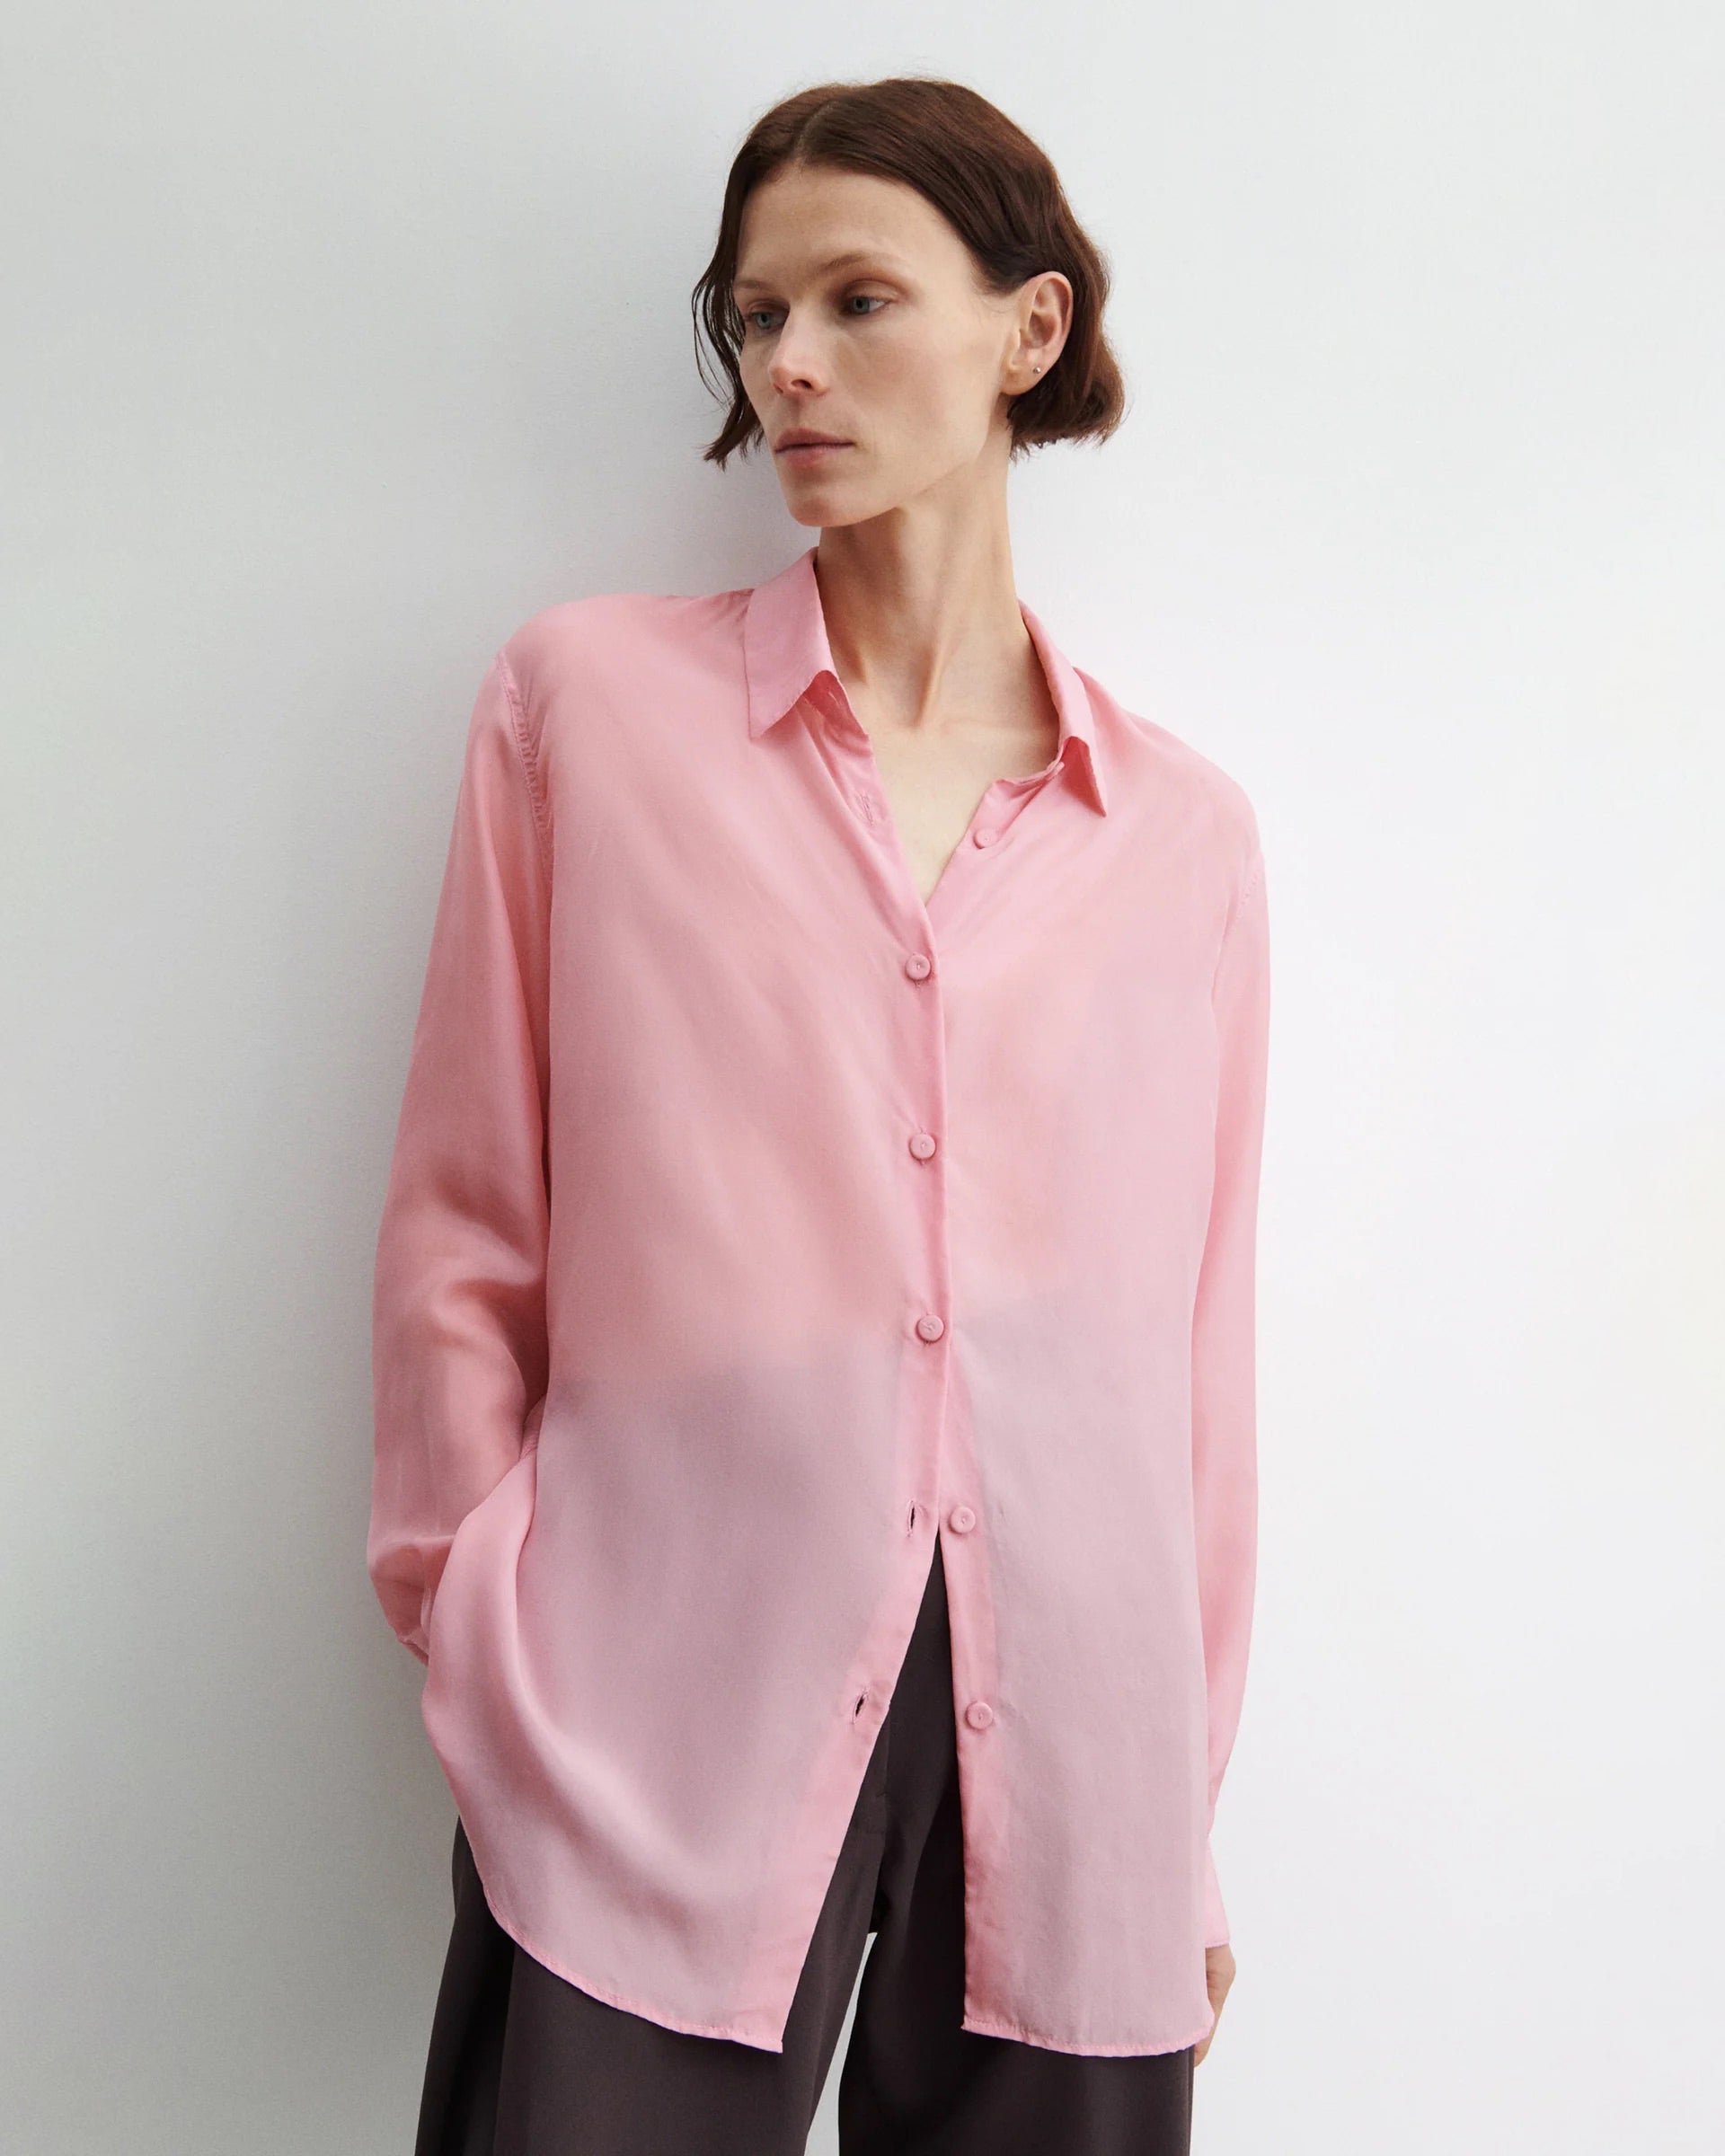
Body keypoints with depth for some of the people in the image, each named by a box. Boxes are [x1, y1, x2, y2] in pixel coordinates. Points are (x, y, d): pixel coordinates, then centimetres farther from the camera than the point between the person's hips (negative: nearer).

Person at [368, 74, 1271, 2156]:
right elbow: (462, 1233, 3)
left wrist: (1186, 1815, 11)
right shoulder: (589, 697, 3)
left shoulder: (1184, 830, 6)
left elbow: (1192, 1339, 9)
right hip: (657, 1748, -1)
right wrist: (491, 1662, -1)